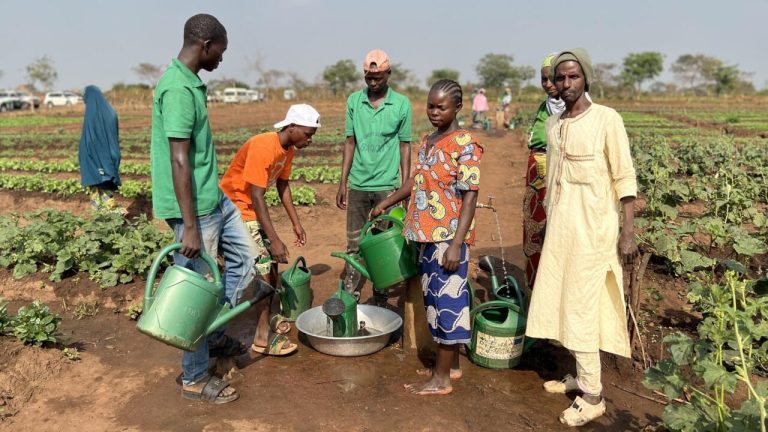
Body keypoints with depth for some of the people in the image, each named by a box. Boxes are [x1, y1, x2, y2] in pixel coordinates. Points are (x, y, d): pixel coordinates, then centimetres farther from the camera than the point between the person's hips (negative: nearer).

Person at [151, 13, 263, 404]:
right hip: (194, 206, -10)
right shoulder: (179, 89, -20)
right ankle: (194, 378, 18)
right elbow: (179, 160, -24)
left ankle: (213, 333, 29)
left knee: (243, 257, 18)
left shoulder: (189, 82, 11)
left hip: (213, 196, 10)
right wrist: (190, 225, -24)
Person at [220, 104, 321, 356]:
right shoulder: (262, 147, -27)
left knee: (272, 264, 11)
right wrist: (274, 239, -30)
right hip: (235, 206, -9)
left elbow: (282, 186, 10)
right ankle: (262, 338, -4)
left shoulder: (288, 148, 0)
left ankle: (271, 319, 26)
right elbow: (256, 197, -29)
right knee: (263, 268, -12)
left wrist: (296, 223, 7)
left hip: (252, 208, 9)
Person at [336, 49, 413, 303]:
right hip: (358, 184, 2)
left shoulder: (402, 104, -2)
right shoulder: (354, 101, 4)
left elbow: (405, 146, 1)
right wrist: (342, 183, 3)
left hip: (387, 186, -2)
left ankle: (381, 301, 18)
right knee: (354, 243, 8)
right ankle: (350, 297, 18)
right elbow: (350, 142, 6)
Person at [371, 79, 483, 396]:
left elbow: (470, 196, -17)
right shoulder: (427, 141, 11)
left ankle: (441, 378, 12)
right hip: (427, 236, 9)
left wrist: (457, 244, -22)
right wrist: (387, 202, 32)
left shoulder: (465, 144, -14)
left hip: (448, 238, -8)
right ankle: (451, 364, 31)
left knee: (446, 301, 0)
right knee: (436, 299, 16)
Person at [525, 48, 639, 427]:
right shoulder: (552, 124, 9)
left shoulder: (606, 119, -9)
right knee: (565, 304, 12)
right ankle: (581, 376, 29)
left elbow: (625, 178, -10)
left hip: (592, 228, -6)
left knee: (582, 308, -3)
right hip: (559, 228, 6)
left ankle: (592, 396, 10)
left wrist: (628, 232, -13)